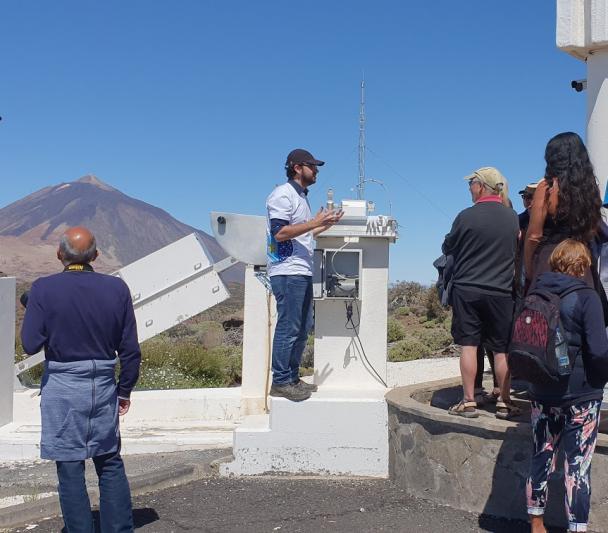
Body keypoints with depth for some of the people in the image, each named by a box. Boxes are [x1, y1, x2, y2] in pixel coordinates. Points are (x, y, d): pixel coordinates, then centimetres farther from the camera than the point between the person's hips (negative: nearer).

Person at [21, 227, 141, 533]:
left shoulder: (44, 289, -10)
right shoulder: (117, 288, -4)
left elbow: (31, 345, -9)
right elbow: (130, 349, -1)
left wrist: (32, 310, 8)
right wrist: (125, 390, 11)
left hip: (62, 388, -2)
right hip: (103, 386, 3)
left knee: (70, 468, 7)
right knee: (110, 464, 15)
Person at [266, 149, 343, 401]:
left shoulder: (301, 196, 21)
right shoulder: (283, 194, -9)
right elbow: (280, 233, -18)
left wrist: (325, 224, 18)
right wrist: (314, 222, -18)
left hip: (303, 272, 10)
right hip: (287, 272, -10)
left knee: (302, 328, 12)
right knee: (288, 328, -8)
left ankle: (292, 378, 19)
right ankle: (280, 382, -3)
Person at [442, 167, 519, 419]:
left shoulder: (467, 216, -9)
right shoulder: (512, 217, 1)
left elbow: (448, 248, 4)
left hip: (467, 289, -2)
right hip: (501, 291, 2)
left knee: (469, 346, 2)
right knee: (501, 349, 8)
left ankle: (468, 402, 4)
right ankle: (504, 403, 14)